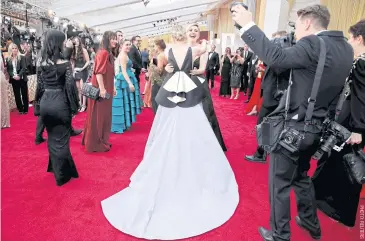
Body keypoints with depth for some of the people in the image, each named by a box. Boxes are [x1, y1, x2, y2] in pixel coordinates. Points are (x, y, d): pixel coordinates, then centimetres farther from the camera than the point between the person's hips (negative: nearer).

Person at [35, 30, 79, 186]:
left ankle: (55, 168, 38)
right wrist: (74, 106, -5)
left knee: (52, 138, 22)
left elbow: (39, 85, 8)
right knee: (61, 140, 6)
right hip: (60, 103, -5)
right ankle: (62, 175, 18)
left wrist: (39, 102, 19)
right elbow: (70, 86, -14)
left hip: (45, 103, 5)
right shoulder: (65, 64, -13)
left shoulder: (42, 63, 2)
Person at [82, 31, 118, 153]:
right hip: (101, 89, -10)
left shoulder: (109, 53, 14)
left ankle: (101, 141, 29)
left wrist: (112, 87, 18)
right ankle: (96, 144, 10)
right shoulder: (103, 52, -16)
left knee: (103, 116, 16)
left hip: (106, 88, 10)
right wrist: (102, 89, -26)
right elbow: (99, 72, -22)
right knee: (98, 116, -1)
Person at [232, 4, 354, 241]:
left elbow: (276, 57, -32)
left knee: (280, 184, 9)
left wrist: (248, 25, -25)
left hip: (294, 128, -8)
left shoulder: (313, 44, -20)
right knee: (301, 176, 28)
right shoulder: (345, 48, 6)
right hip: (316, 128, 9)